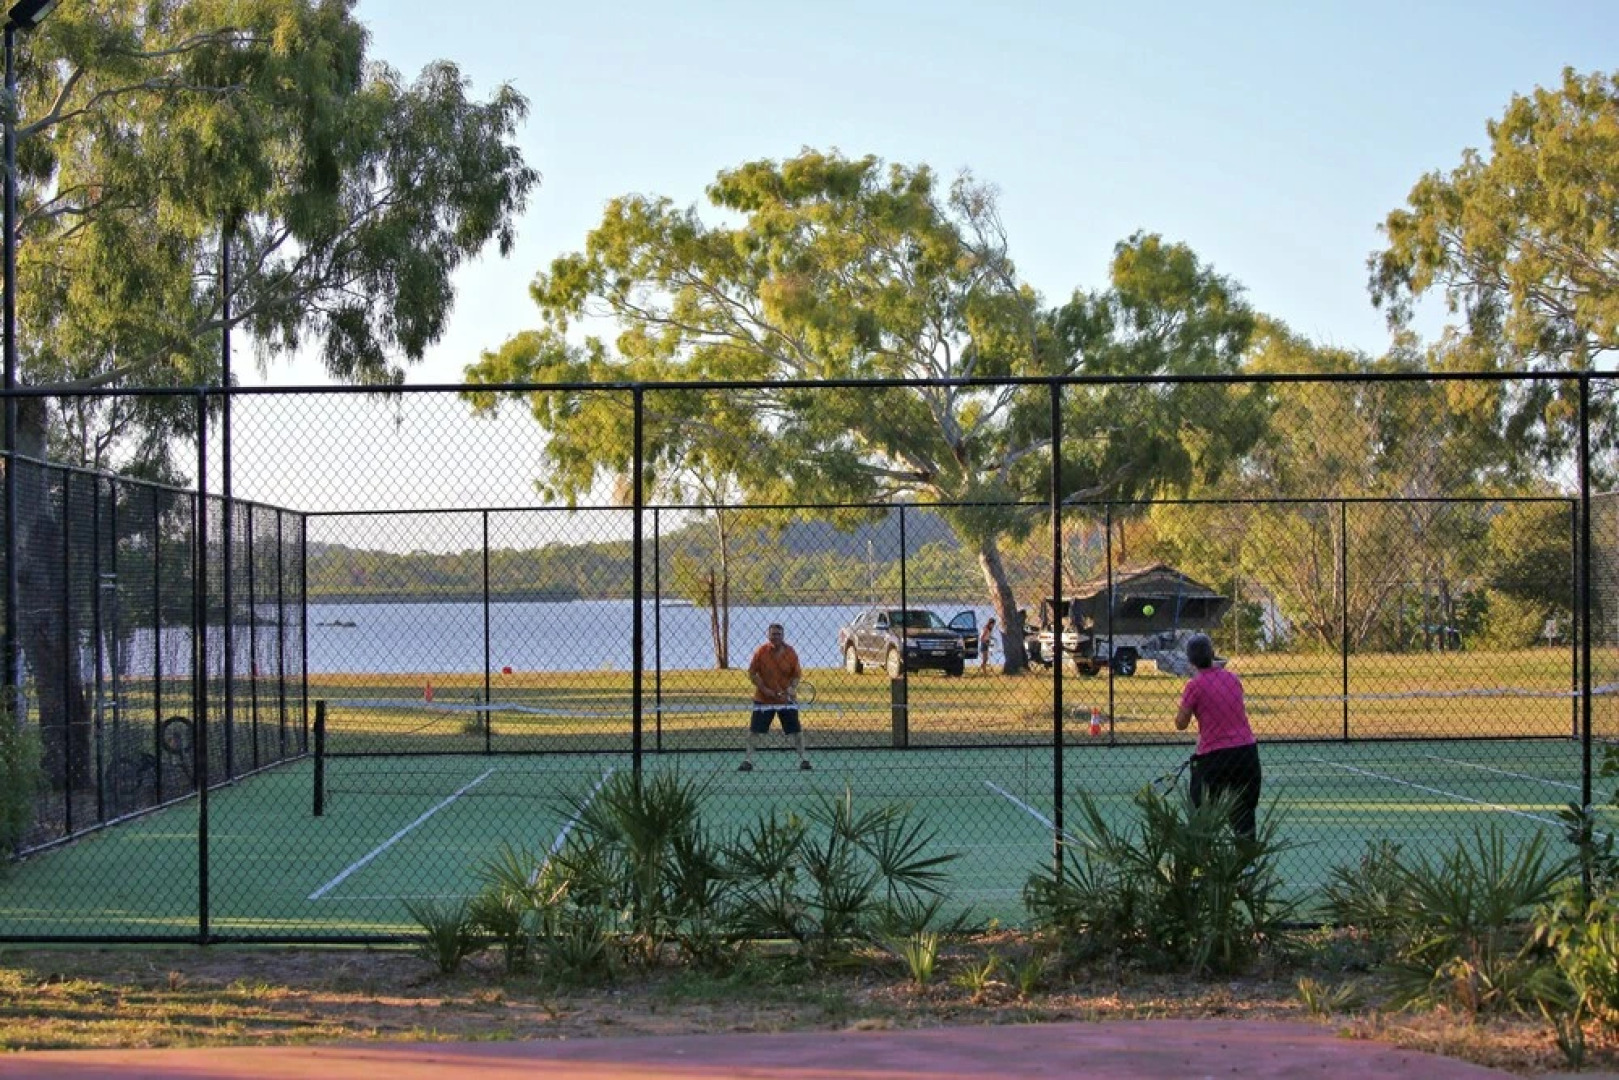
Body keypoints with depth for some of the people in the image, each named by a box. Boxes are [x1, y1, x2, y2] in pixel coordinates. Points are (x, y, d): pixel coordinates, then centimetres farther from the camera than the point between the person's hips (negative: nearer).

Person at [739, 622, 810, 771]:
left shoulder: (790, 653, -6)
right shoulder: (760, 652, -9)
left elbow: (796, 675, 1)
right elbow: (752, 673, -4)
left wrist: (792, 688, -18)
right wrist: (764, 689, -13)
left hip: (786, 698, 0)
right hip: (764, 699, 0)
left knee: (796, 729, 0)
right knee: (754, 730, 1)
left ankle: (803, 759, 14)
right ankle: (748, 760, 11)